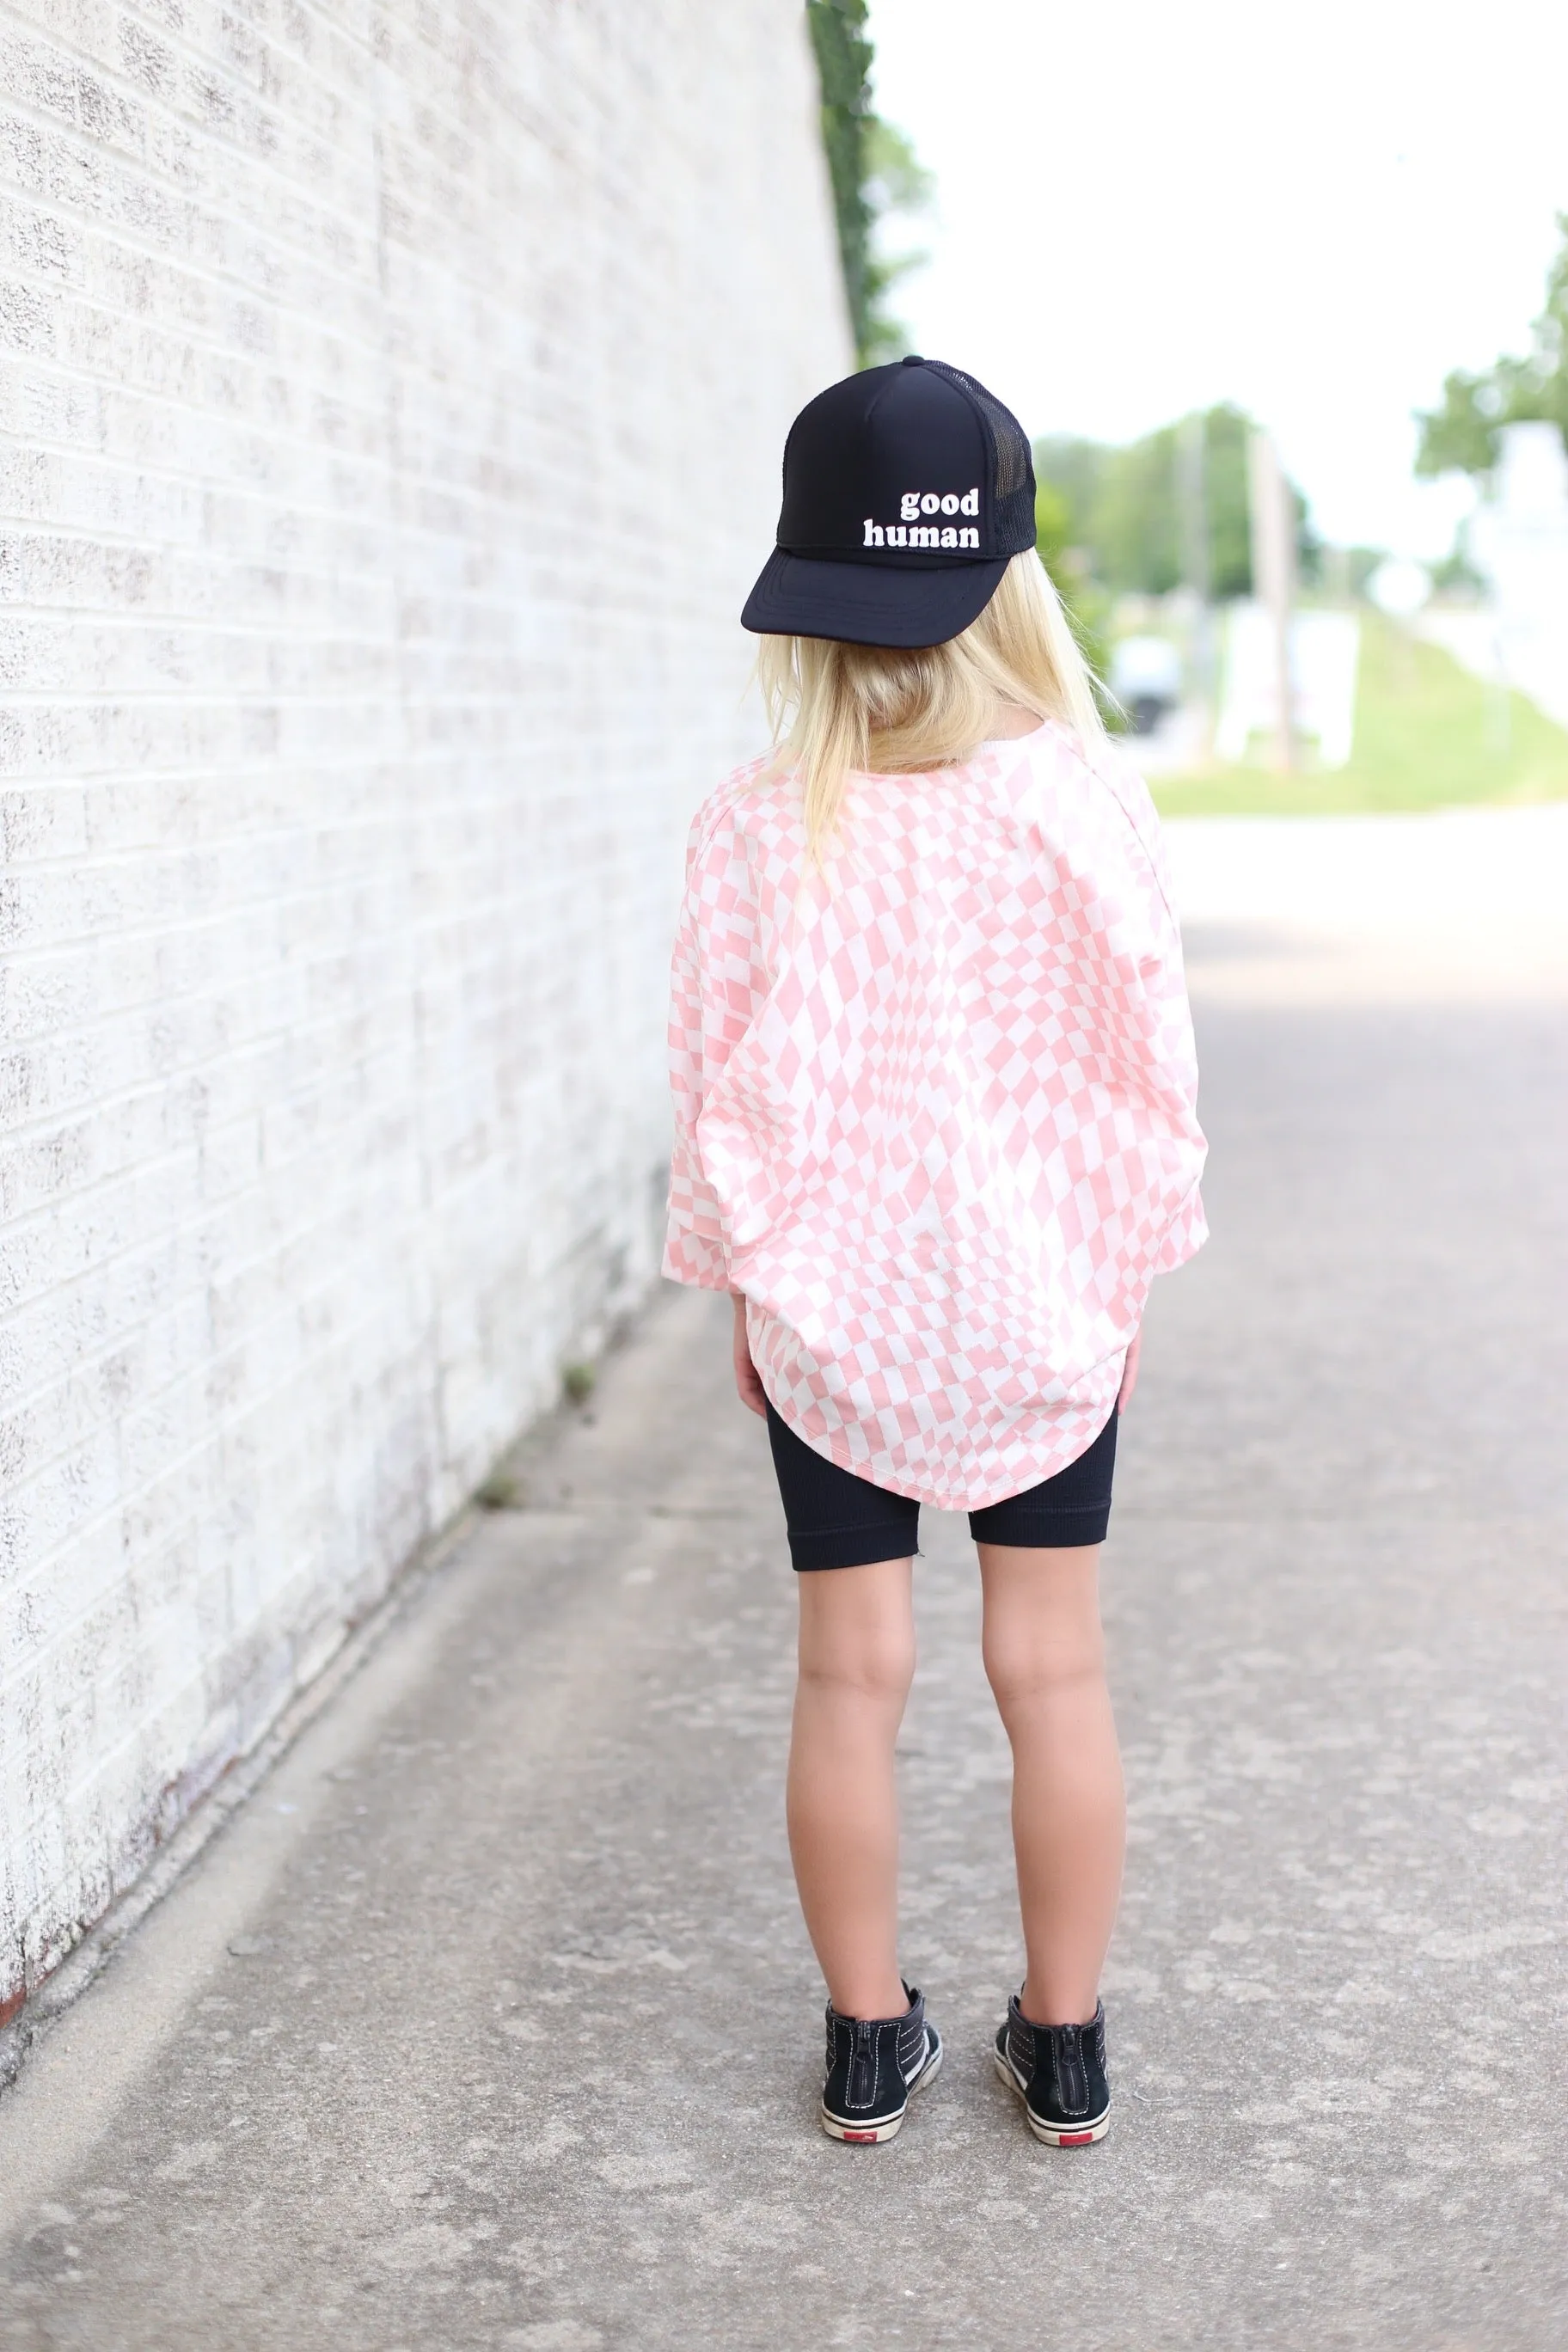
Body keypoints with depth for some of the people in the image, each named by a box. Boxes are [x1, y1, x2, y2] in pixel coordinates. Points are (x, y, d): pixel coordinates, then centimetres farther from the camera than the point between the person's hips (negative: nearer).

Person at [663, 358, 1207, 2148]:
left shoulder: (757, 831, -12)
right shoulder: (1085, 807, -12)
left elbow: (719, 1083, -4)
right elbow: (1149, 1058, -4)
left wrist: (743, 1288, 11)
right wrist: (1129, 1270, 10)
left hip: (831, 1311, 0)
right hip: (1045, 1306, 1)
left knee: (850, 1672, 11)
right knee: (1054, 1667, 11)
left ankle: (869, 2044, 24)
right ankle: (1063, 2045, 23)